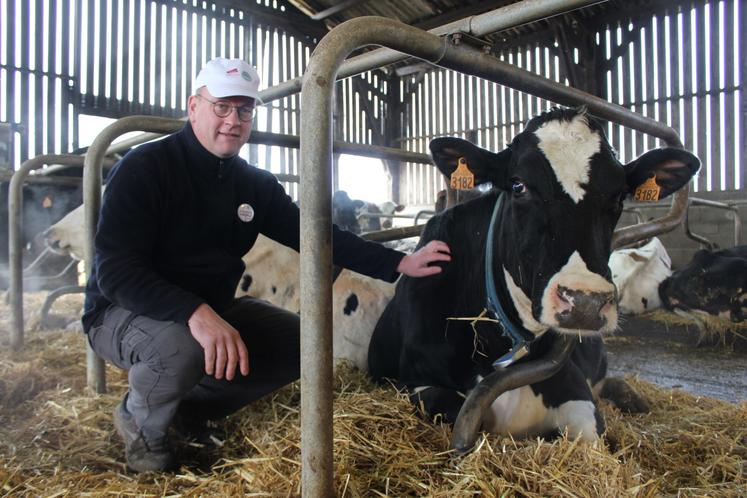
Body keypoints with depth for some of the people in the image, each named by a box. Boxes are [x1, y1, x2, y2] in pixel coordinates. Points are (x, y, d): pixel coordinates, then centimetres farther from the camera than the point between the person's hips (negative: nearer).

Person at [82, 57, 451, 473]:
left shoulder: (255, 184, 2)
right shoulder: (144, 169, -17)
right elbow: (115, 270, -26)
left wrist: (399, 264, -9)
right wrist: (194, 312, -43)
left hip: (213, 307, 6)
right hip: (127, 311, -6)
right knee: (182, 346, -38)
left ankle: (191, 408, 10)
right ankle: (141, 423, -1)